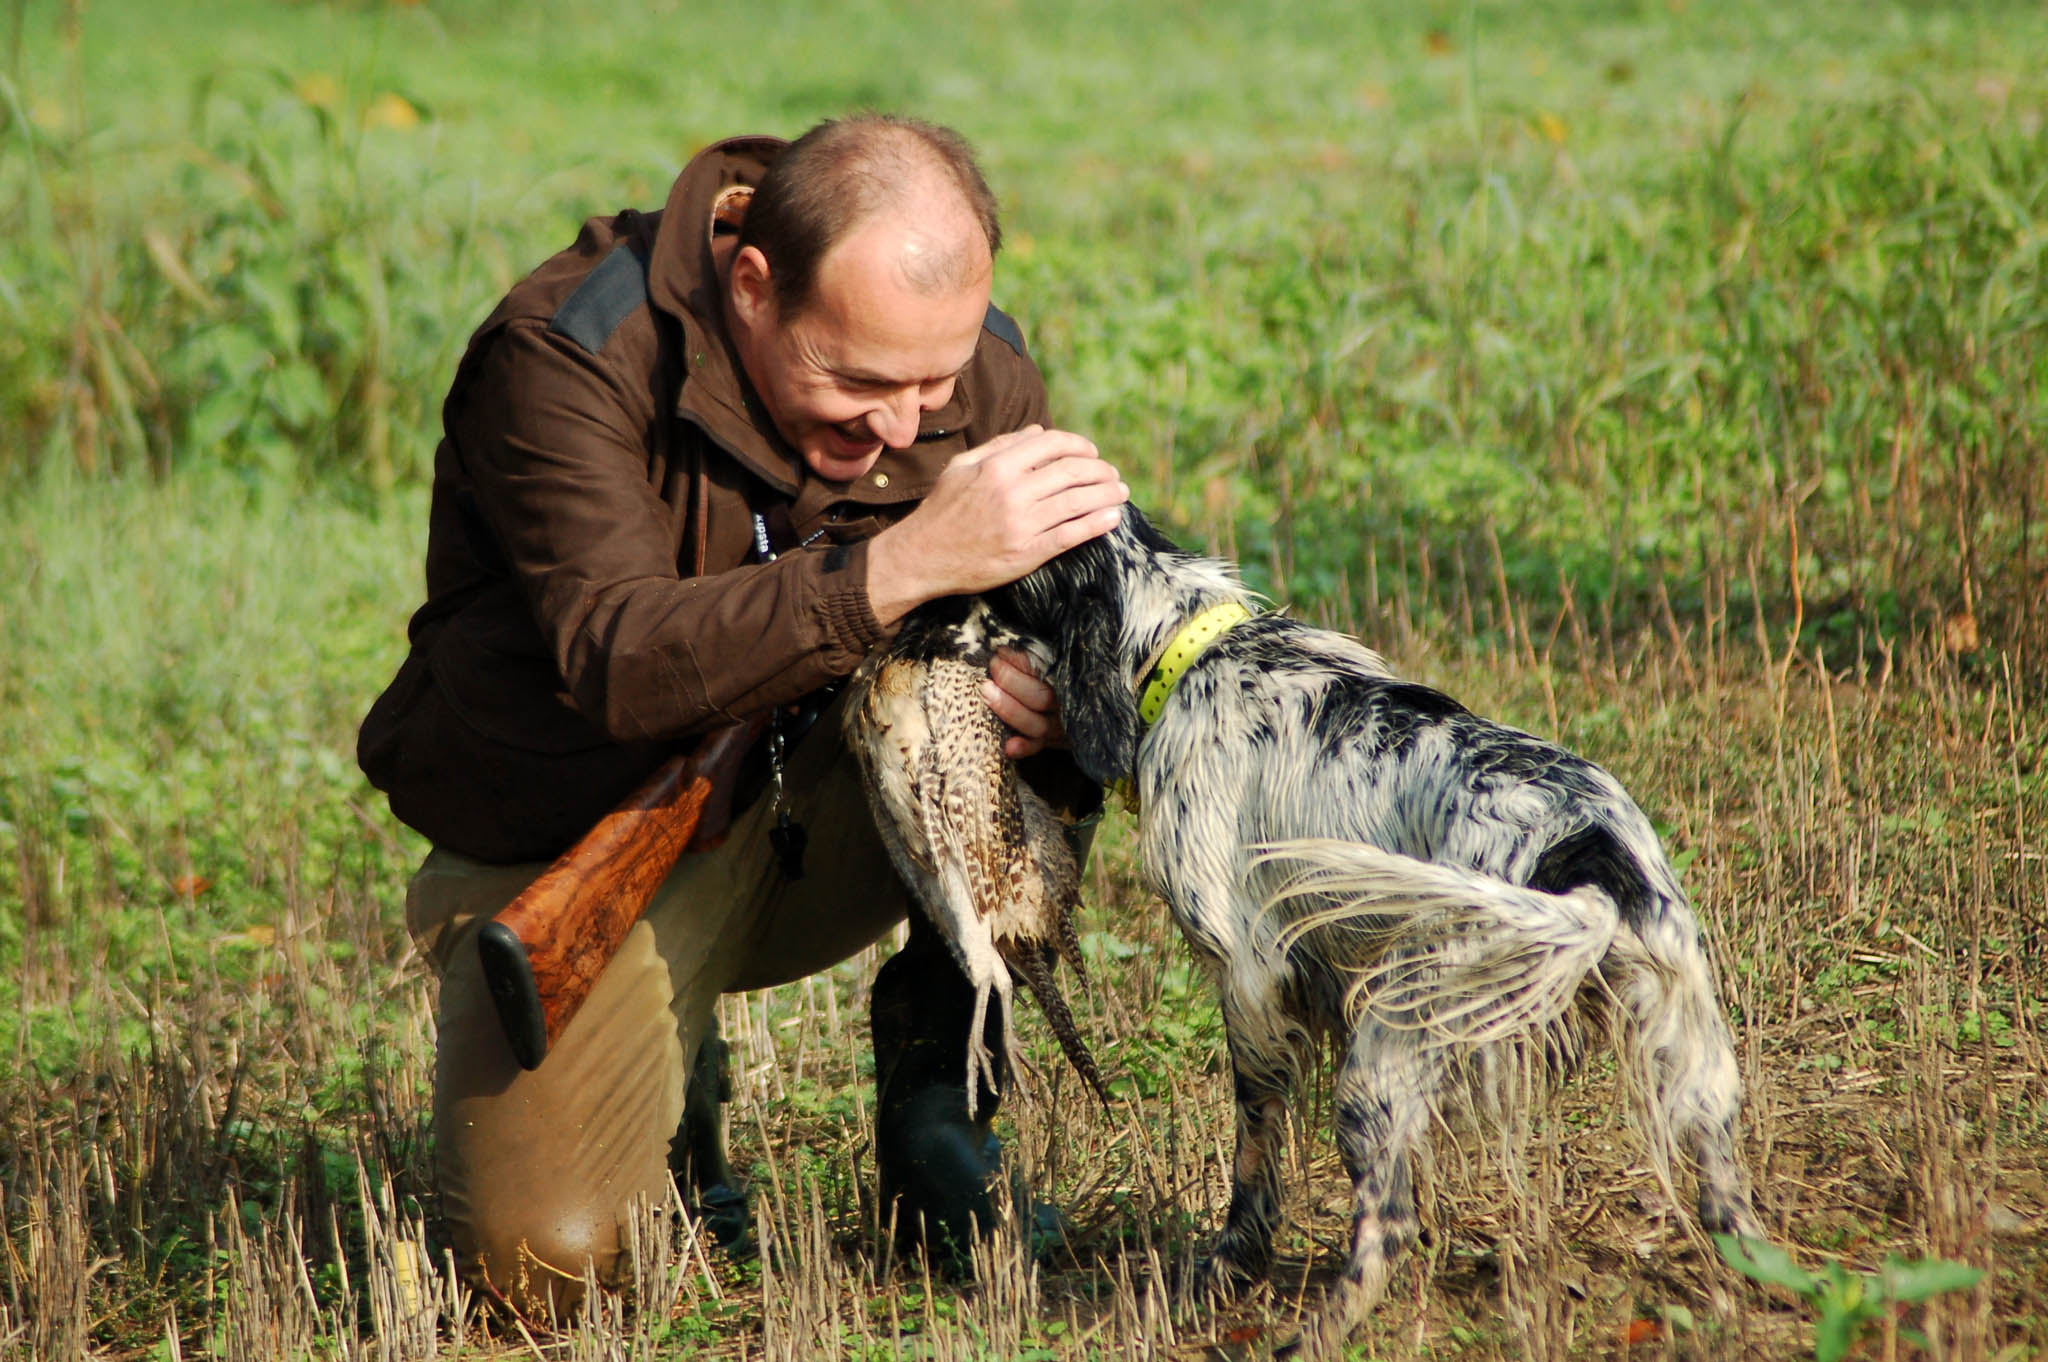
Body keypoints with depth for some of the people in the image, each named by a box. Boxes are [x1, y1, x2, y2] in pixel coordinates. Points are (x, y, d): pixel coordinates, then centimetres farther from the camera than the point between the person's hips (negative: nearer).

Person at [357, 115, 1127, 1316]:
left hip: (817, 813, 4)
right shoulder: (567, 357, -25)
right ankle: (659, 1083, 12)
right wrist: (905, 563, -49)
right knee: (550, 1263, -23)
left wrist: (1043, 682, -28)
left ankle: (936, 1101, -5)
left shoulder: (977, 360, -9)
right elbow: (619, 663, -38)